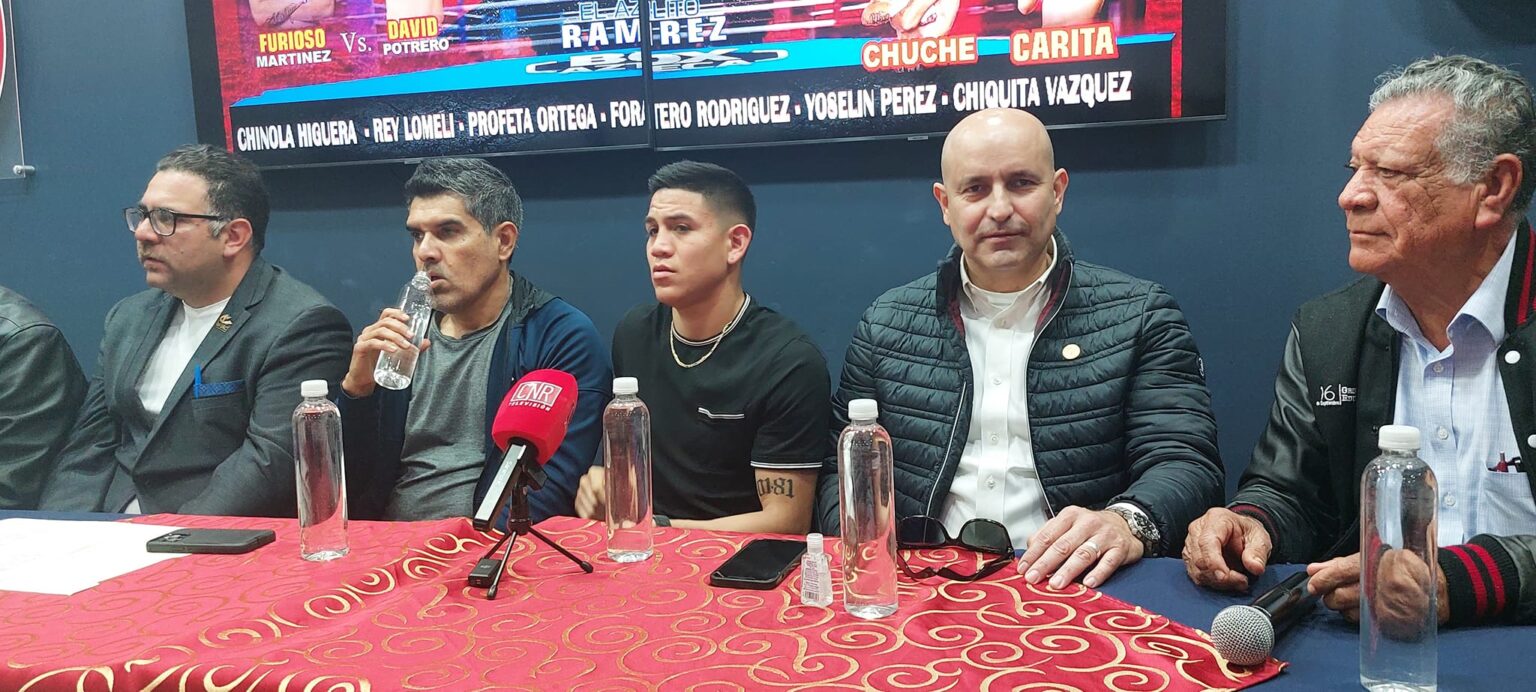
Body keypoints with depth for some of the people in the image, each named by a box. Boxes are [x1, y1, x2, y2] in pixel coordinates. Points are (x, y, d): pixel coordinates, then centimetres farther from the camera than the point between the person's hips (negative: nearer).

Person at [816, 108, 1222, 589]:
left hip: (1071, 588, 0)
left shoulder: (1140, 315, 6)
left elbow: (1185, 462, -2)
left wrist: (1129, 522, -25)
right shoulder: (885, 325, 11)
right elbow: (842, 472, 12)